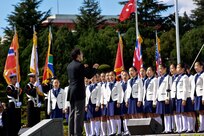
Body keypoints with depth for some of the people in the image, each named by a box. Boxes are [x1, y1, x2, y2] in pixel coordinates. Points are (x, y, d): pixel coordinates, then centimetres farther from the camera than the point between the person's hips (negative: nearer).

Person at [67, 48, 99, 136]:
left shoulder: (69, 66, 11)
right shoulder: (79, 65, -14)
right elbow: (89, 76, -10)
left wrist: (85, 68, 25)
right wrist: (94, 68, 5)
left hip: (71, 92, 8)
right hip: (79, 92, -8)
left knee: (72, 113, 11)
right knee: (79, 113, -6)